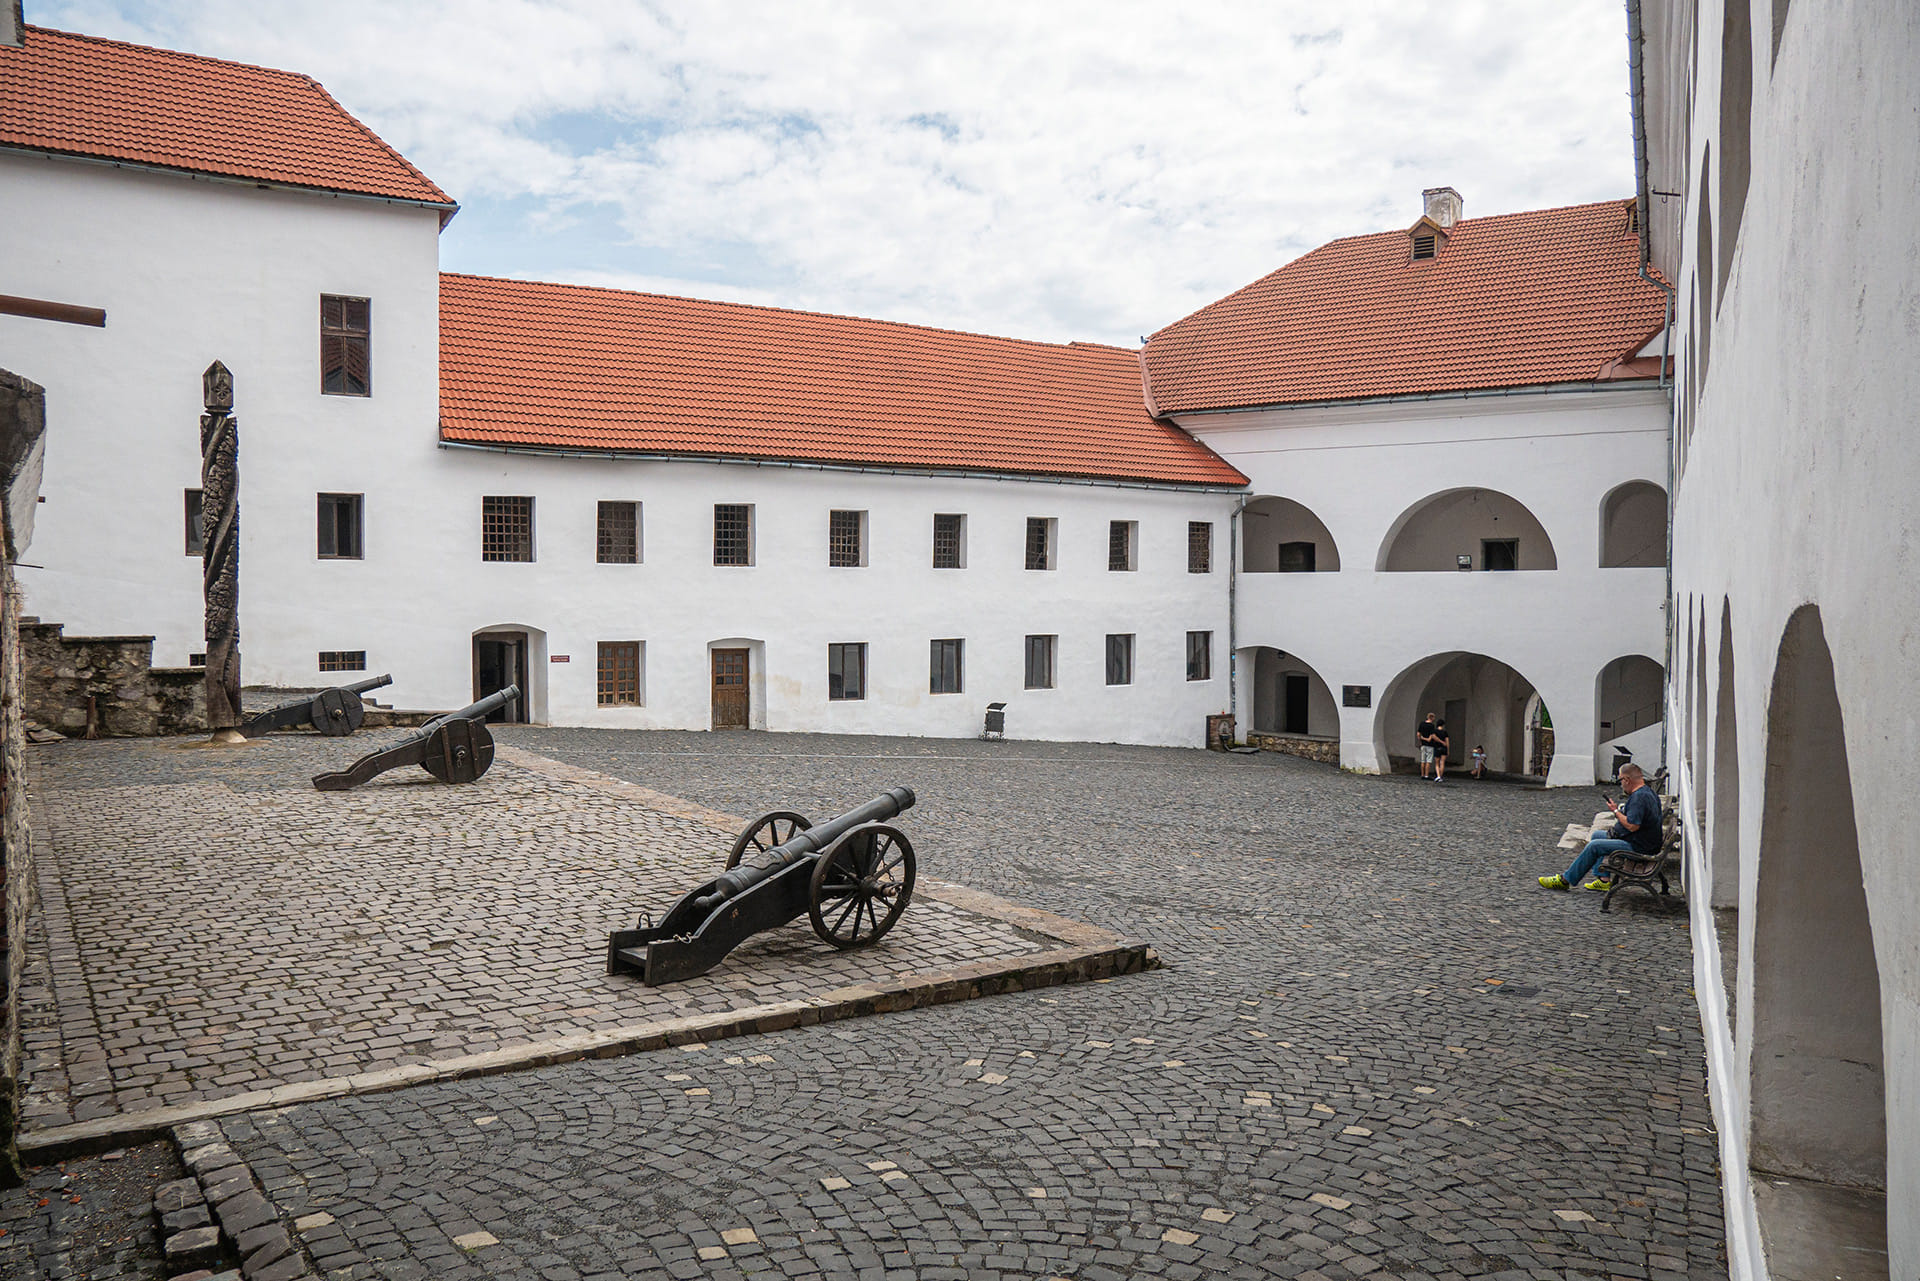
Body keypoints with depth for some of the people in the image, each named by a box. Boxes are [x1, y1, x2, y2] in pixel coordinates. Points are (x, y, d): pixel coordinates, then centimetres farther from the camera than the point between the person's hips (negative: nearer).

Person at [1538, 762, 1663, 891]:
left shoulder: (1639, 797, -22)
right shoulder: (1647, 791, 13)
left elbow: (1632, 826, -29)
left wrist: (1616, 811, -15)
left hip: (1638, 847, -11)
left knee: (1594, 846, -14)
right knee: (1597, 836, 20)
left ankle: (1565, 880, -5)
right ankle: (1604, 880, 12)